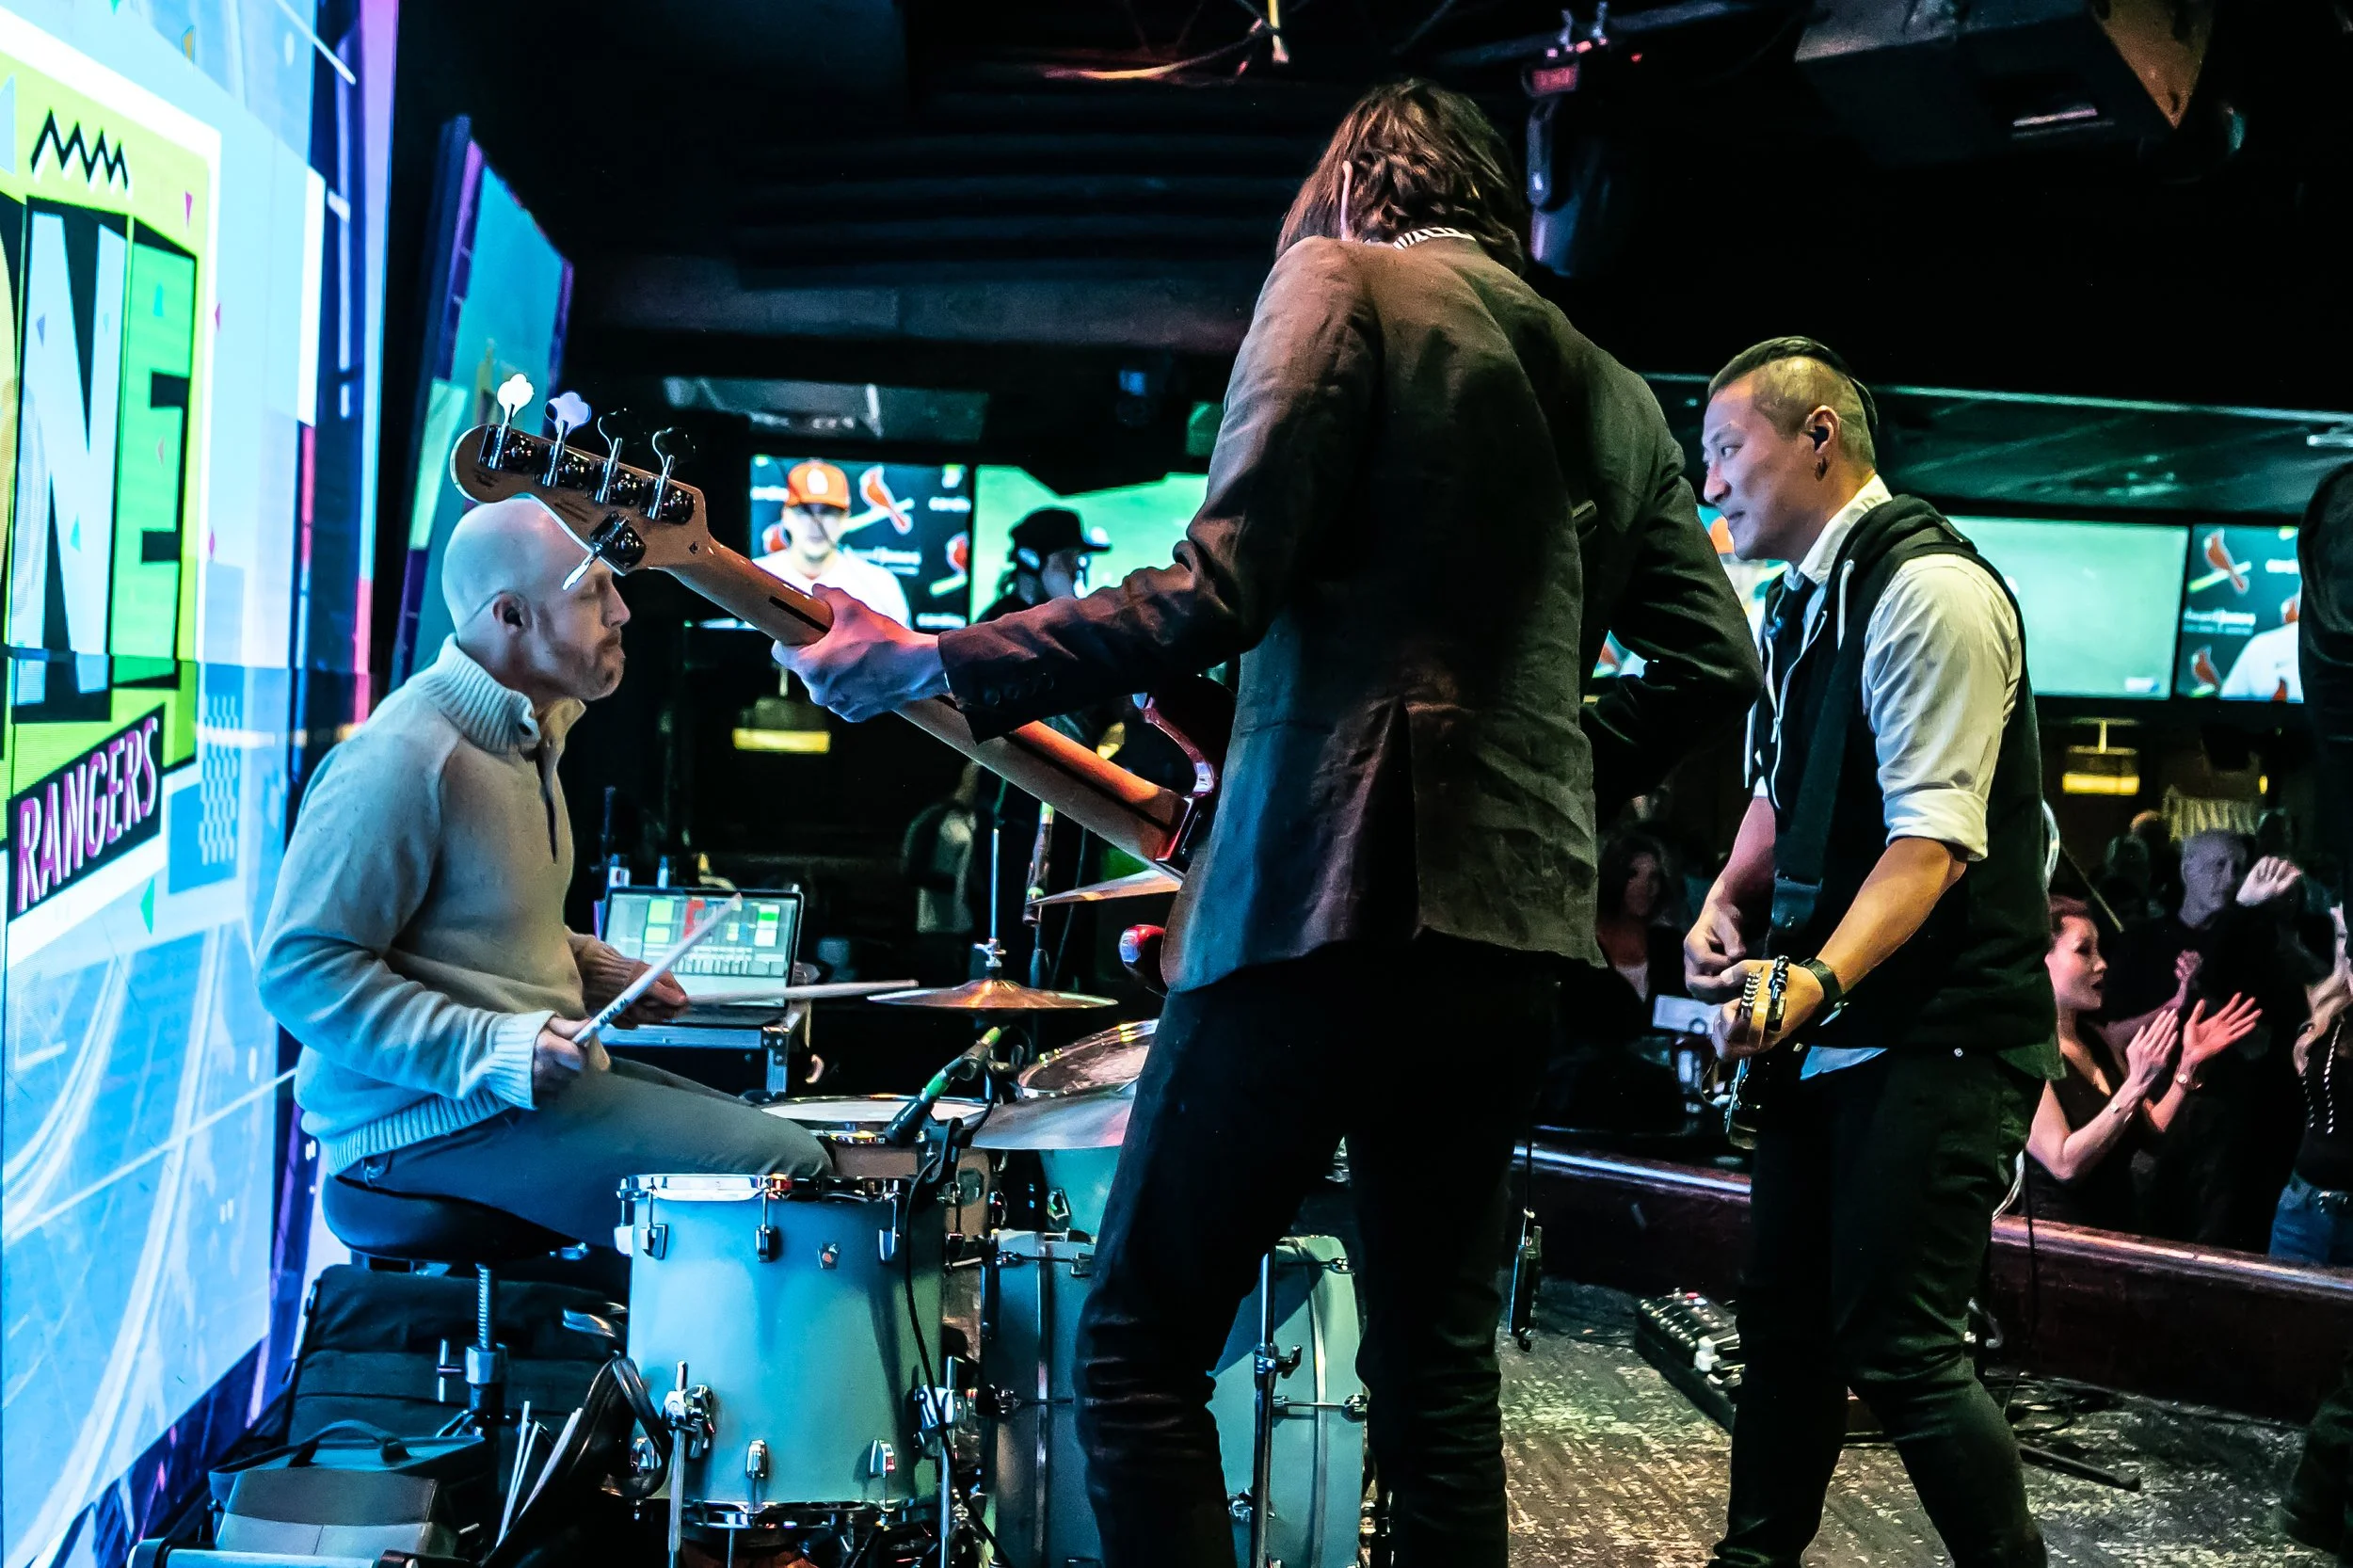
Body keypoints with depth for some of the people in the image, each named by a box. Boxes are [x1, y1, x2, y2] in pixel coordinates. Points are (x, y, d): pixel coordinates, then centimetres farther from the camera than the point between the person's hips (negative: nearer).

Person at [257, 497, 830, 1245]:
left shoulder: (529, 729, 14)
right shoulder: (403, 760, -19)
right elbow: (301, 968, -22)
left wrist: (592, 969, 10)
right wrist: (489, 1051, -28)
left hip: (529, 1075, 10)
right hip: (431, 1116, -10)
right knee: (784, 1175, -18)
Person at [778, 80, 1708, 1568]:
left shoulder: (1339, 276, 0)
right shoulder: (1609, 388, 18)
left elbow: (1220, 591, -12)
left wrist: (926, 667, -8)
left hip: (1331, 889, -7)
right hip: (1516, 918, 7)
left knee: (1139, 1349, 0)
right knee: (1438, 1362, 14)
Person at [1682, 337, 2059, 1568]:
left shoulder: (1927, 589, -16)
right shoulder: (1806, 600, 12)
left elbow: (1933, 839, -23)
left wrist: (1820, 979, -35)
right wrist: (1728, 903, 4)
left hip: (1937, 1038, -9)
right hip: (1833, 1035, 9)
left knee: (1897, 1351, -9)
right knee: (1784, 1322, 14)